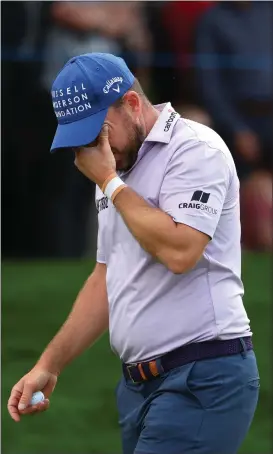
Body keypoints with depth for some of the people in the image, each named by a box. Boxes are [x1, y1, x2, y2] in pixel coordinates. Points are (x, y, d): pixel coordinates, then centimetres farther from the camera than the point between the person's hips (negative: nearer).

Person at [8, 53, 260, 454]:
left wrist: (109, 182, -12)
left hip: (203, 379, -8)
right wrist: (49, 365, 16)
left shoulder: (193, 149, -10)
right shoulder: (116, 171, 17)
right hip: (139, 382, 9)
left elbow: (179, 251, -24)